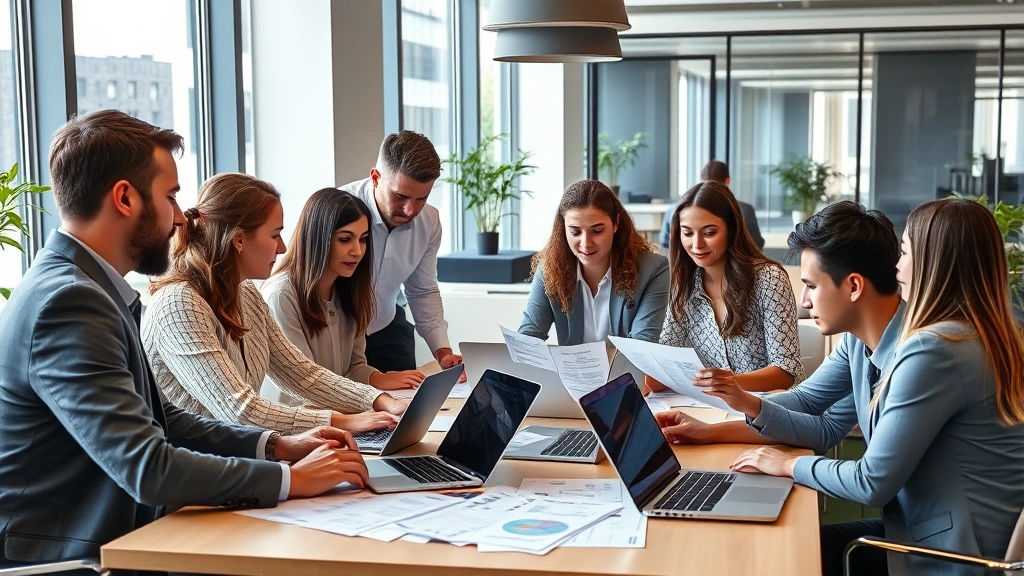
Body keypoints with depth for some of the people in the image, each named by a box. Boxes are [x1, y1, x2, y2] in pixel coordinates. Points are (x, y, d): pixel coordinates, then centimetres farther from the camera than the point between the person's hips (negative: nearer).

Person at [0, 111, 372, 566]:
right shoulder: (67, 301, -20)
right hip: (59, 559, -8)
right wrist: (291, 479, -16)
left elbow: (161, 420, 13)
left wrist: (277, 446, 3)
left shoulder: (84, 287, 8)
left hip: (103, 535, 8)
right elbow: (148, 468, -24)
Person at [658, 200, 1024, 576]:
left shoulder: (931, 352, -27)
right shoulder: (861, 337, 3)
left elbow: (873, 483, -22)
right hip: (917, 531, 8)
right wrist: (750, 404, -5)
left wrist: (788, 465, -7)